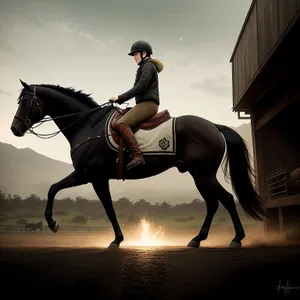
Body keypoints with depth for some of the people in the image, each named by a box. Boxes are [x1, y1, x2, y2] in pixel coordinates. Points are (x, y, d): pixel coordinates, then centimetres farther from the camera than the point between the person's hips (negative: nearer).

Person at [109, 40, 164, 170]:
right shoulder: (146, 67, 27)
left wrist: (120, 98, -15)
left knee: (121, 123, -27)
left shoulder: (148, 65, -3)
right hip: (146, 103, 11)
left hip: (147, 103, -11)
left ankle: (137, 156, -36)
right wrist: (121, 99, 17)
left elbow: (140, 87, -16)